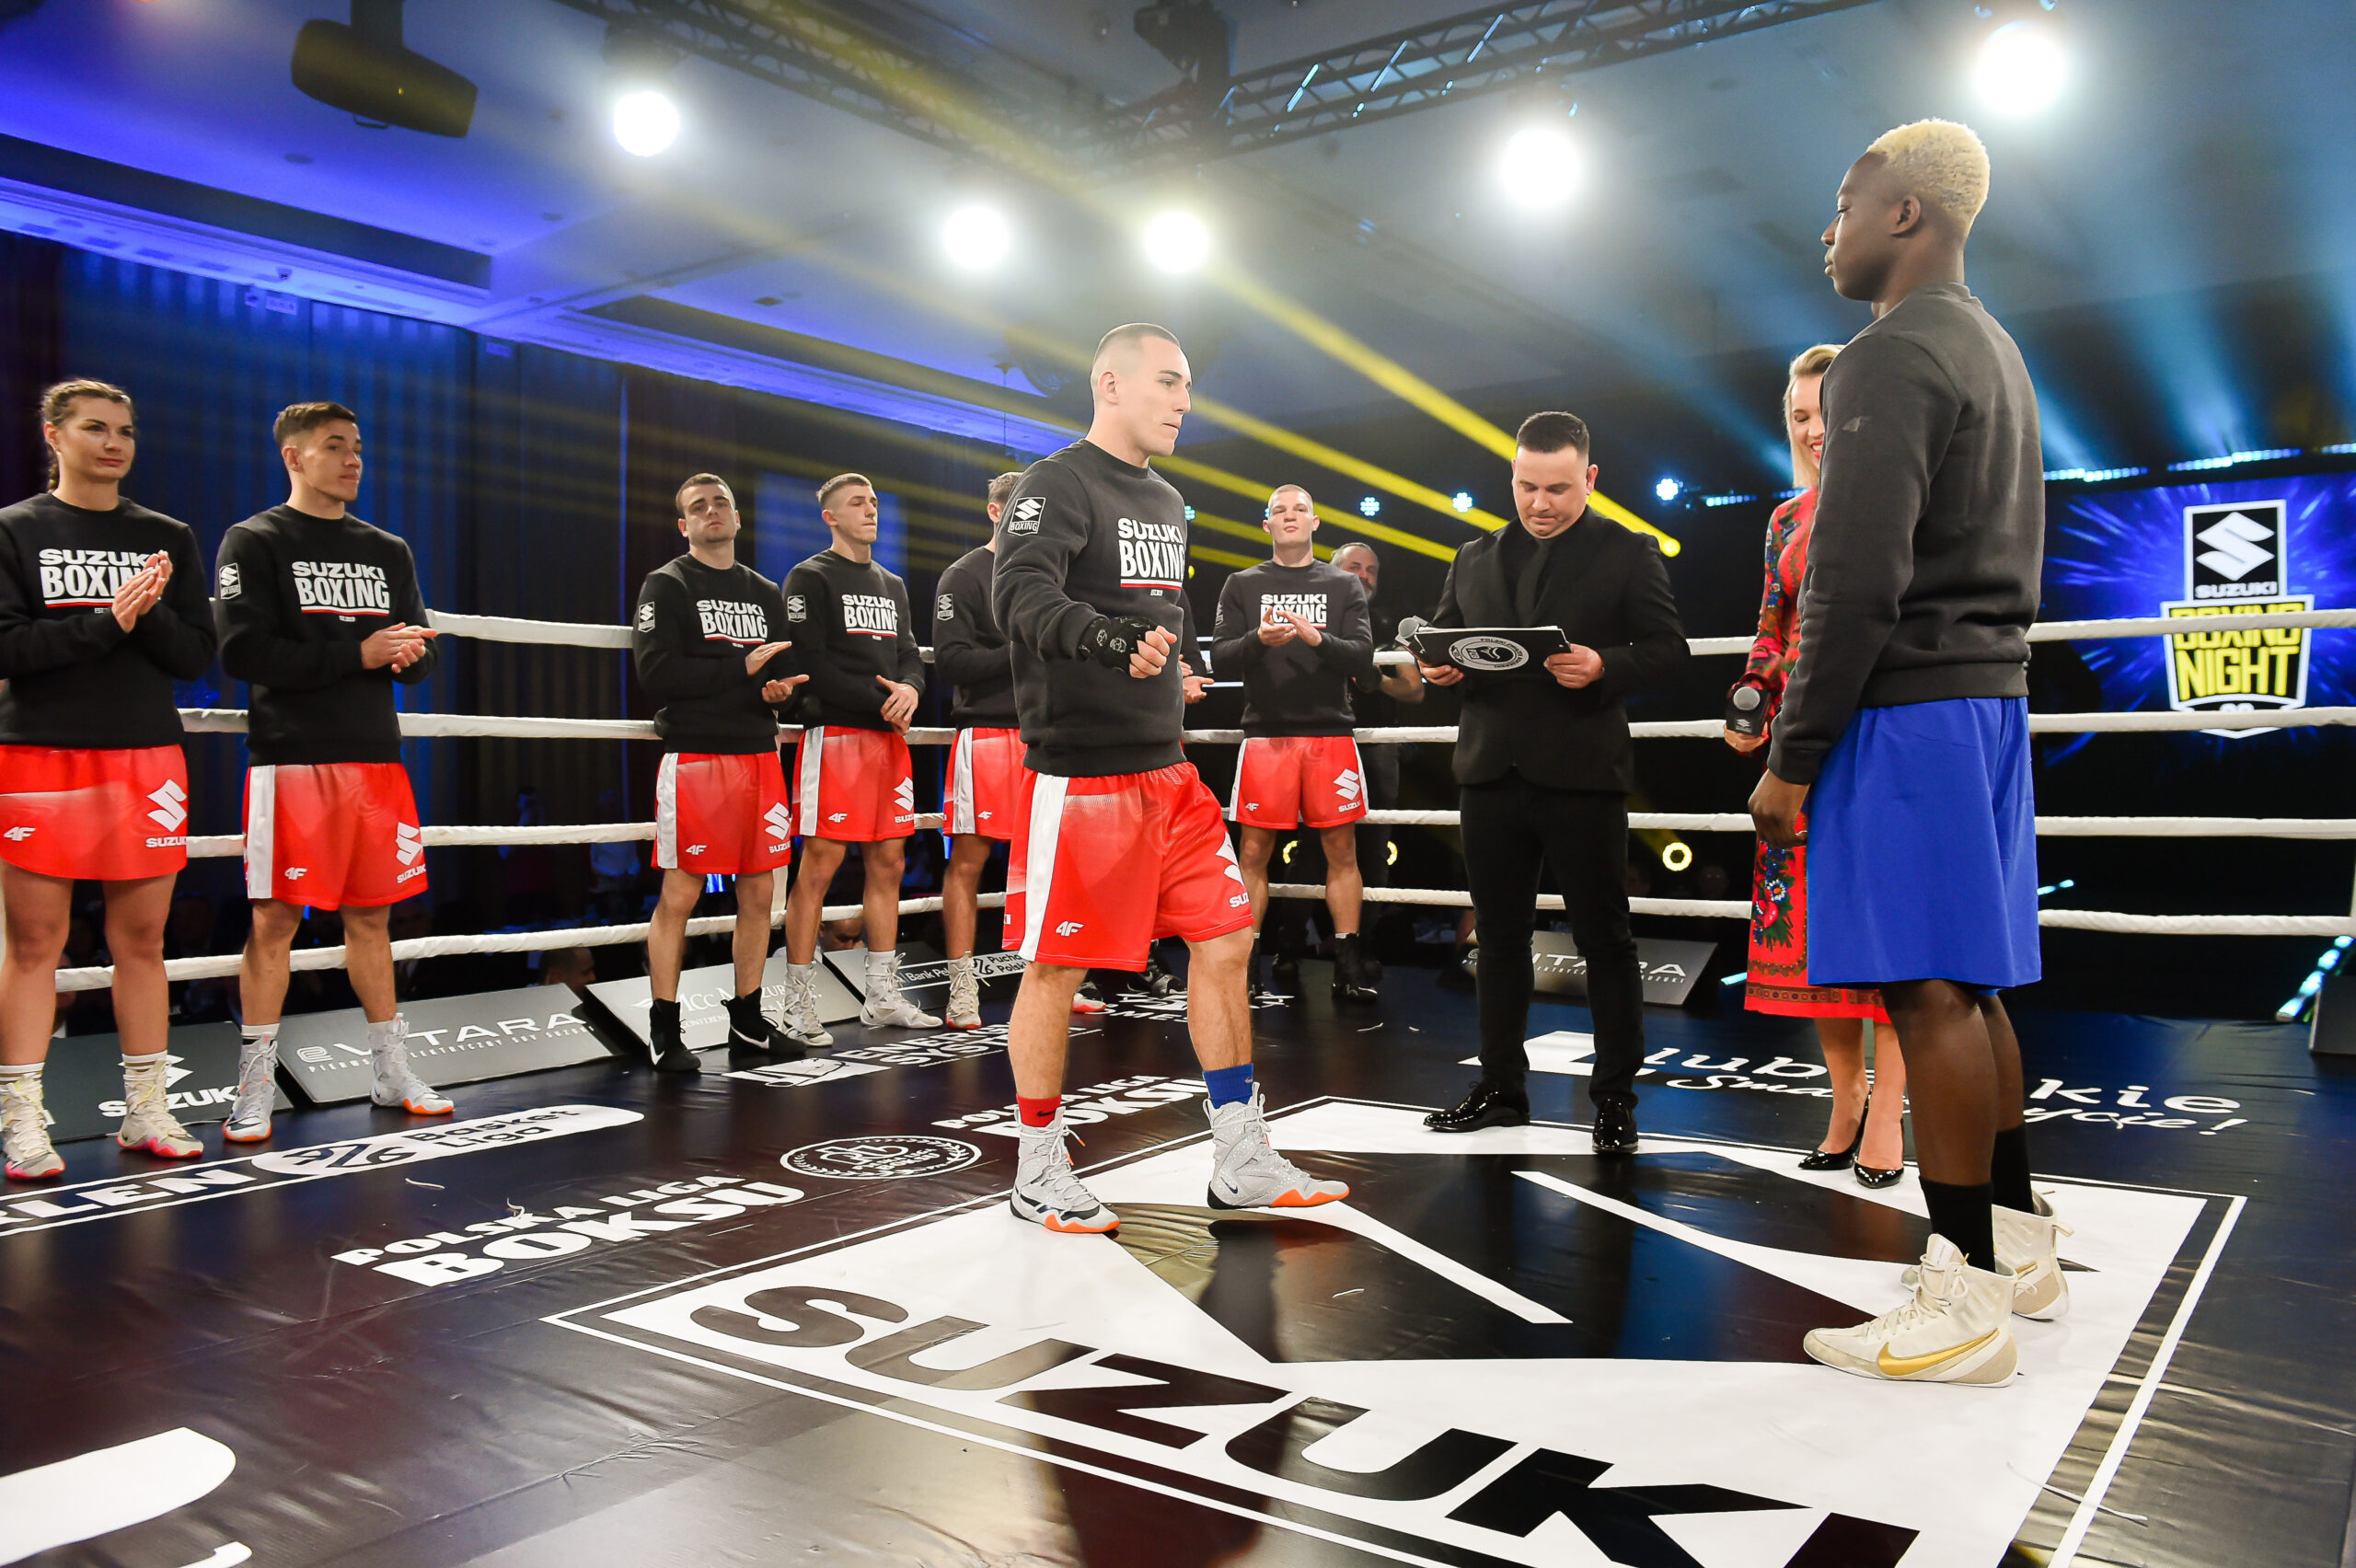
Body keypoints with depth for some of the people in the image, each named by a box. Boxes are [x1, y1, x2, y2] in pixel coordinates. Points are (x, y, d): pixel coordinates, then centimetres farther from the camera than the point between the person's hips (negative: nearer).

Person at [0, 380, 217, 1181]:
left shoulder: (168, 537, 12)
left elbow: (196, 655, 6)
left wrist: (150, 616, -12)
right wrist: (106, 621, -17)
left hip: (147, 755, 3)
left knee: (142, 941, 5)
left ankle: (145, 1111, 13)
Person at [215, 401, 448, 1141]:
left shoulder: (389, 551, 17)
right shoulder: (253, 542, 1)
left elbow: (418, 656, 15)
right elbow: (244, 651, -11)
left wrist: (407, 652, -9)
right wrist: (357, 651, -15)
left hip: (376, 755, 5)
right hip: (292, 758, -5)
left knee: (372, 916, 10)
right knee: (274, 920, -4)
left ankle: (392, 1072, 18)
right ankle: (253, 1089, 5)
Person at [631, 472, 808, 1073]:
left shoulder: (766, 594, 19)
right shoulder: (666, 585, 1)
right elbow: (655, 672, -12)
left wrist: (781, 688, -2)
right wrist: (743, 667, -12)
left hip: (760, 754, 6)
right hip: (694, 755, -6)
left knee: (760, 894, 7)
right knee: (679, 894, -5)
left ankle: (747, 1023, 18)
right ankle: (664, 1032, 5)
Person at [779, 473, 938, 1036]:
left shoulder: (893, 584, 22)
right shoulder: (810, 578, 0)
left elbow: (910, 656, 16)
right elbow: (812, 664, -11)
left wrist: (909, 688, -7)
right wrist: (880, 700, -14)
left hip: (890, 736, 7)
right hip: (834, 733, -7)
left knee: (888, 863, 7)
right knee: (819, 865, -8)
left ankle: (882, 996, 15)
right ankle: (799, 1004, -2)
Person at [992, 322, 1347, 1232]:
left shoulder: (1167, 501, 18)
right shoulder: (1056, 484, -8)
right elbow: (1021, 592, -26)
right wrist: (1110, 636, -42)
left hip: (1167, 771, 8)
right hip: (1078, 773, -8)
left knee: (1224, 945, 6)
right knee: (1056, 968, 1)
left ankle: (1240, 1161, 17)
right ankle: (1038, 1173, 16)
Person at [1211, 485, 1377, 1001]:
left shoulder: (1344, 586, 10)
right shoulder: (1243, 585, 10)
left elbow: (1363, 658, 0)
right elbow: (1220, 658, 2)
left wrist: (1317, 638, -18)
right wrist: (1258, 640, -18)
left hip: (1331, 733, 1)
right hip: (1265, 733, 0)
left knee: (1342, 849, 1)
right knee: (1254, 851, 0)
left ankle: (1349, 964, 8)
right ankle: (1246, 961, 8)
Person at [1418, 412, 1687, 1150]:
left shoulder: (1628, 553, 3)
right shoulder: (1475, 558, 15)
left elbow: (1667, 649, -2)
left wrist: (1604, 666, -20)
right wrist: (1440, 666, -5)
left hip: (1581, 775, -4)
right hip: (1492, 773, 4)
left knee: (1604, 939, 2)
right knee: (1499, 936, 11)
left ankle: (1615, 1097, 13)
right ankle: (1501, 1086, 22)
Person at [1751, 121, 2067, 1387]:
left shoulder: (1891, 356, -11)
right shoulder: (1997, 354, 21)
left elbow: (1857, 583, -20)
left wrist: (1792, 757, -15)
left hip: (1906, 701, -10)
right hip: (1989, 688, 10)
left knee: (1928, 989, -8)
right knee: (1968, 984, 14)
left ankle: (1965, 1303, -2)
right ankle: (2018, 1246, 23)